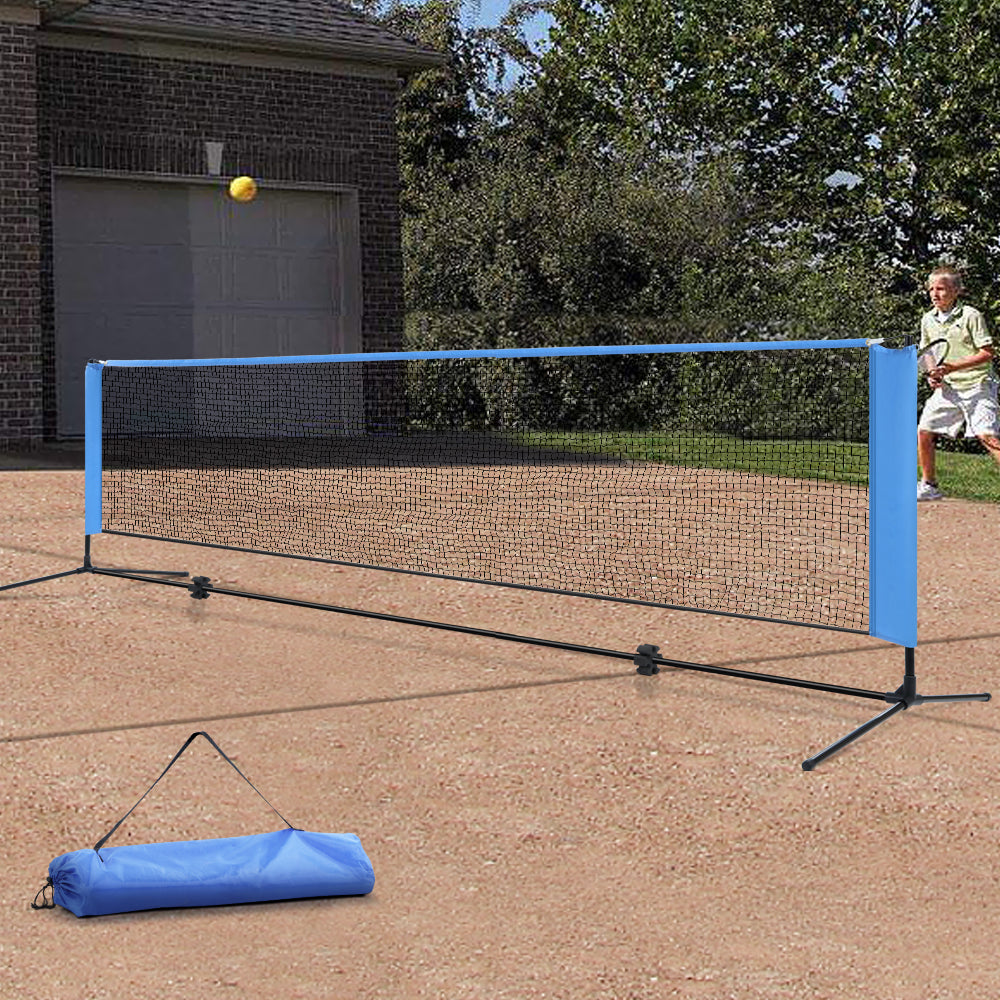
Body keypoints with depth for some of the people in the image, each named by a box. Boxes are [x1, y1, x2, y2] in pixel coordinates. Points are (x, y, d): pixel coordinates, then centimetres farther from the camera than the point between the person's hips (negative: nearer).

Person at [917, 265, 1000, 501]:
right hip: (947, 389, 6)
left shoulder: (971, 316, -10)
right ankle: (929, 486, 18)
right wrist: (932, 374, 1)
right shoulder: (928, 320, 8)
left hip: (977, 385, -6)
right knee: (923, 432, 2)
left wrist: (953, 367, -19)